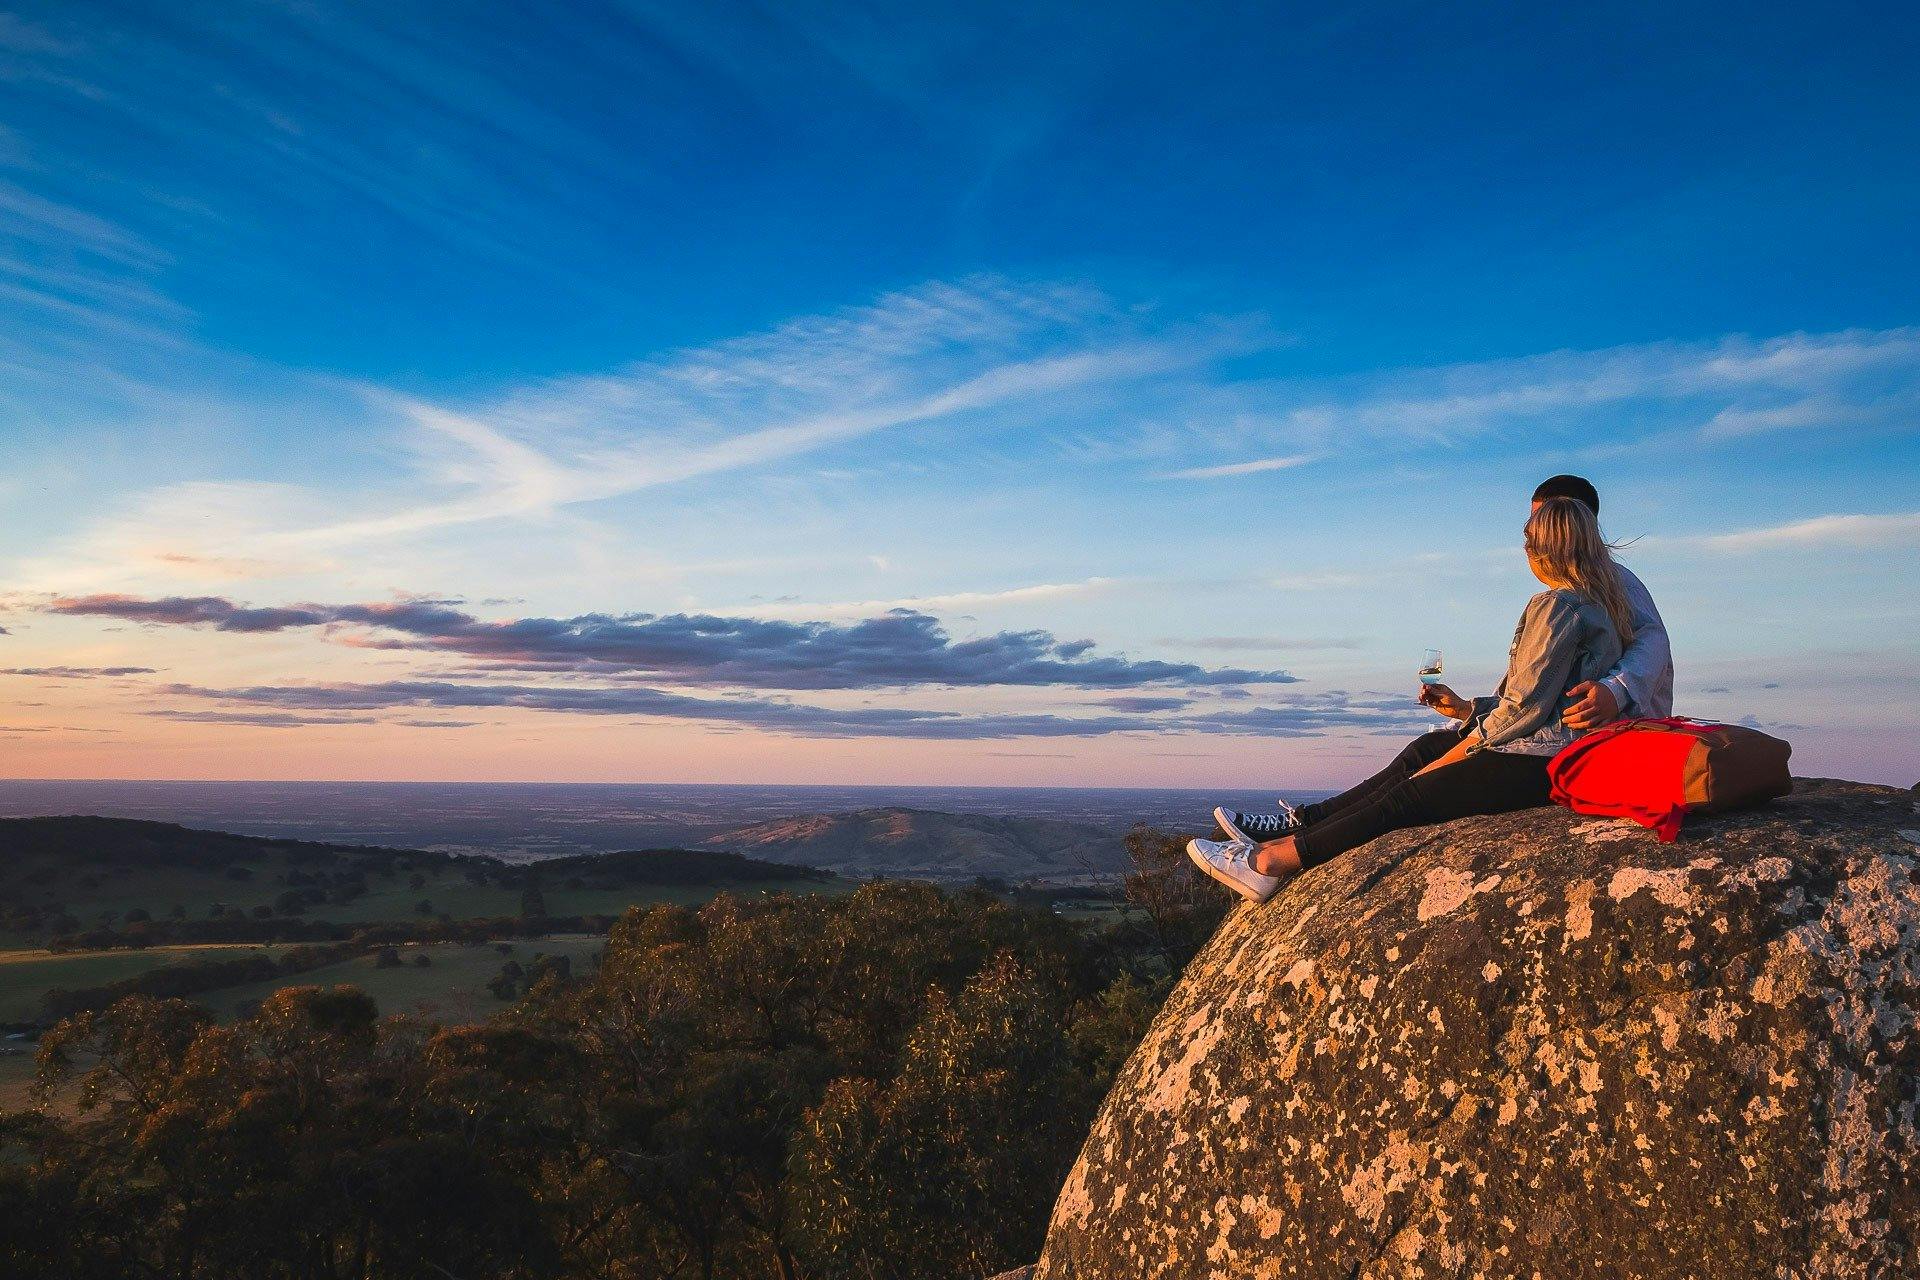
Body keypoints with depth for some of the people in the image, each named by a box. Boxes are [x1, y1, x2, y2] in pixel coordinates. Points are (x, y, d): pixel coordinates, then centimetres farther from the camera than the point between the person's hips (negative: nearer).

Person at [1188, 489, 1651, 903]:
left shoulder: (1556, 606, -15)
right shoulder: (1599, 600, 16)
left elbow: (1525, 707, -19)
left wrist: (1459, 752, -9)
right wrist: (1468, 709, 15)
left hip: (1538, 763, -10)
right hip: (1555, 751, 10)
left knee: (1408, 797, -11)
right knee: (1424, 750, 11)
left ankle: (1269, 863, -9)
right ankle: (1299, 825, 10)